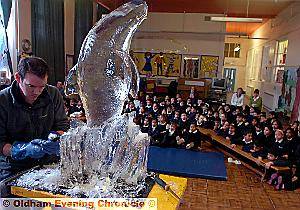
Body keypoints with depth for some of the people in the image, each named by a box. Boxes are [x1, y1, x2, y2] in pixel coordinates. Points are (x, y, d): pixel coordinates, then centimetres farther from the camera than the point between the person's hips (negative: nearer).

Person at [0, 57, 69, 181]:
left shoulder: (53, 94, 1)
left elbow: (63, 126, 7)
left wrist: (55, 137, -15)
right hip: (13, 167, -2)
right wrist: (24, 149, -24)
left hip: (48, 162, 3)